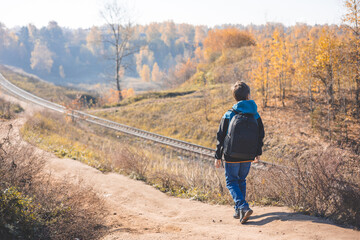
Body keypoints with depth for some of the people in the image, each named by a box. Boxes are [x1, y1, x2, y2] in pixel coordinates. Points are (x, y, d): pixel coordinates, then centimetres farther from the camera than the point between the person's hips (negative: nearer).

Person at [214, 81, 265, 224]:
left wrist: (218, 157, 1)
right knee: (241, 181, 19)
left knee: (231, 182, 7)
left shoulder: (228, 115, -9)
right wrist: (258, 153, 23)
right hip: (248, 157, 4)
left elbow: (221, 137, -7)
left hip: (232, 156, -3)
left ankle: (243, 207, -13)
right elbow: (261, 135, 10)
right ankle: (239, 211, 23)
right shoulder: (255, 115, 1)